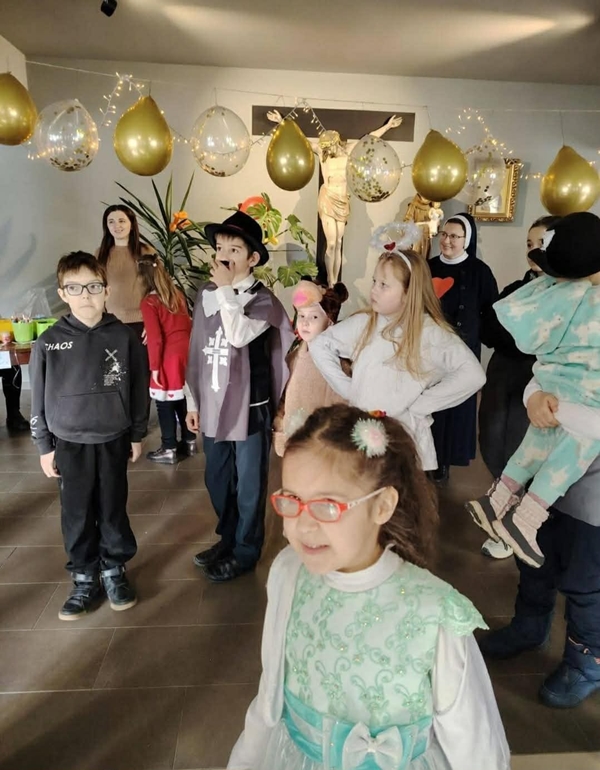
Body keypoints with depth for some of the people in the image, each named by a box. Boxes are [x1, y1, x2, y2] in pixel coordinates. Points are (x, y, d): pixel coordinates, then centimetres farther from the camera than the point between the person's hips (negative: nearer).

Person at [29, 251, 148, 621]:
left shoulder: (123, 336, -6)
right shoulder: (49, 342, -6)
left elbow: (138, 387, 1)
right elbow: (39, 397, 1)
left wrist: (137, 435, 5)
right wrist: (44, 446, 2)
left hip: (113, 440, 0)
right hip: (70, 444, 1)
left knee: (113, 510, 12)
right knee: (77, 515, 11)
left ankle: (114, 570, 32)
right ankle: (85, 579, 28)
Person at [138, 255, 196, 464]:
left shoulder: (149, 302, -13)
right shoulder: (178, 294, 7)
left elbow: (155, 339, -15)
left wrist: (154, 367, -8)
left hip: (168, 359, -7)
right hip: (186, 354, 7)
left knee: (165, 406, 4)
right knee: (185, 400, 16)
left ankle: (168, 450, 13)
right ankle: (189, 441, 27)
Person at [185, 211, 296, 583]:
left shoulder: (263, 299, -11)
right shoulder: (206, 294, 4)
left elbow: (238, 336, -30)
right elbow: (198, 350, 9)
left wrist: (226, 289, -20)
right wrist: (193, 401, 11)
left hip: (249, 406, -5)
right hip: (214, 405, 6)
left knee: (248, 485, 9)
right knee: (217, 480, 19)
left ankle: (245, 552, 29)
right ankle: (228, 538, 41)